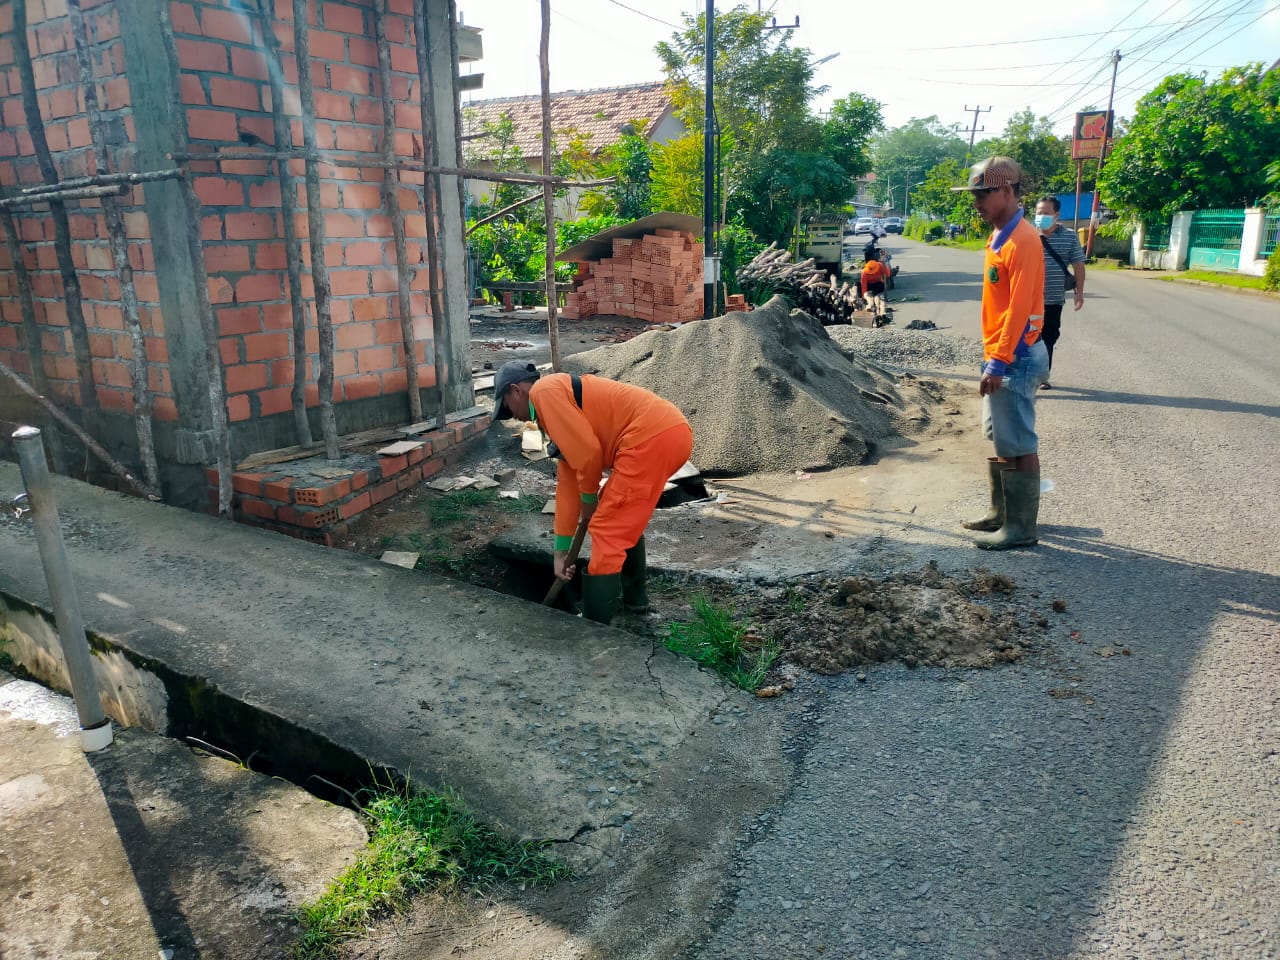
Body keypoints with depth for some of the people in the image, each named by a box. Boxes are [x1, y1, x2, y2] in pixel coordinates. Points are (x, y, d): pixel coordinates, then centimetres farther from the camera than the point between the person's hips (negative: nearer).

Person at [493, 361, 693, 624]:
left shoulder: (543, 391, -1)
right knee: (625, 516, 29)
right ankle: (633, 596, 41)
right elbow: (567, 481, 27)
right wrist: (561, 549, 28)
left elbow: (587, 451, -10)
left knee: (607, 531, -4)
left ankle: (596, 628, 4)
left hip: (651, 437, -10)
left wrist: (588, 498, 9)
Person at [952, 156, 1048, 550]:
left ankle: (1021, 528, 5)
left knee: (1019, 446, -3)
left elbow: (1019, 308, -22)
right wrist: (993, 357, 18)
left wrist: (998, 362, -23)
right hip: (1000, 355, 10)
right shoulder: (999, 237, 13)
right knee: (997, 439, 16)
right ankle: (1001, 513, 27)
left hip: (1016, 358, -10)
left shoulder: (1022, 241, -17)